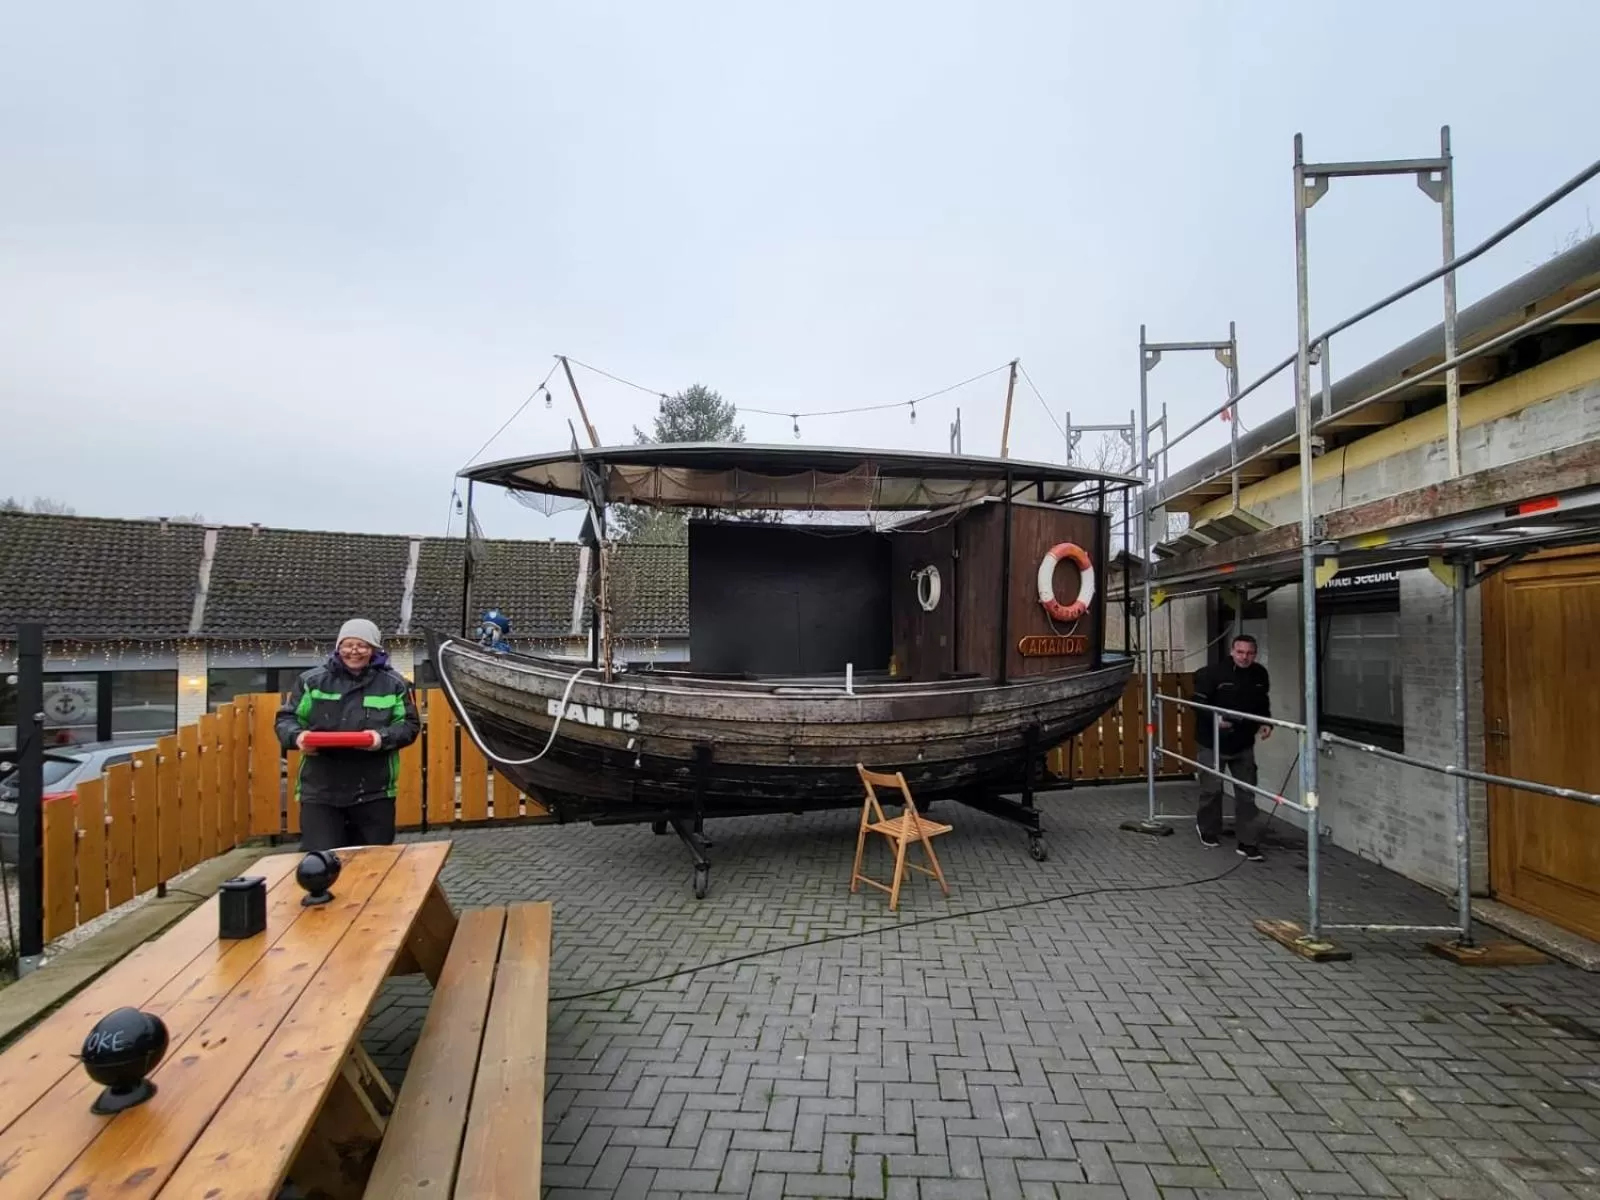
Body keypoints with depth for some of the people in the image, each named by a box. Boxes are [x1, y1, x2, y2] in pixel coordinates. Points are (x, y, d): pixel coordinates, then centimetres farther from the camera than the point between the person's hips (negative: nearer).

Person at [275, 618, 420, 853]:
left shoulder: (393, 683, 4)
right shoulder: (312, 680, 5)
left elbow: (409, 725, 3)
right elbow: (286, 718, 9)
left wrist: (383, 737, -18)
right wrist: (297, 736, -14)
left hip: (374, 792, 0)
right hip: (320, 791, 0)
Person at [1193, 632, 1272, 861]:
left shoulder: (1260, 674, 0)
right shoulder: (1213, 673, -17)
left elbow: (1263, 704, 15)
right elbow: (1198, 703, -13)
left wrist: (1266, 723, -2)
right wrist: (1215, 719, -28)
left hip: (1243, 744, 4)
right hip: (1213, 743, -4)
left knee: (1247, 793, 3)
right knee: (1212, 789, 8)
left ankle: (1247, 842, 11)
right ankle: (1207, 830, 32)